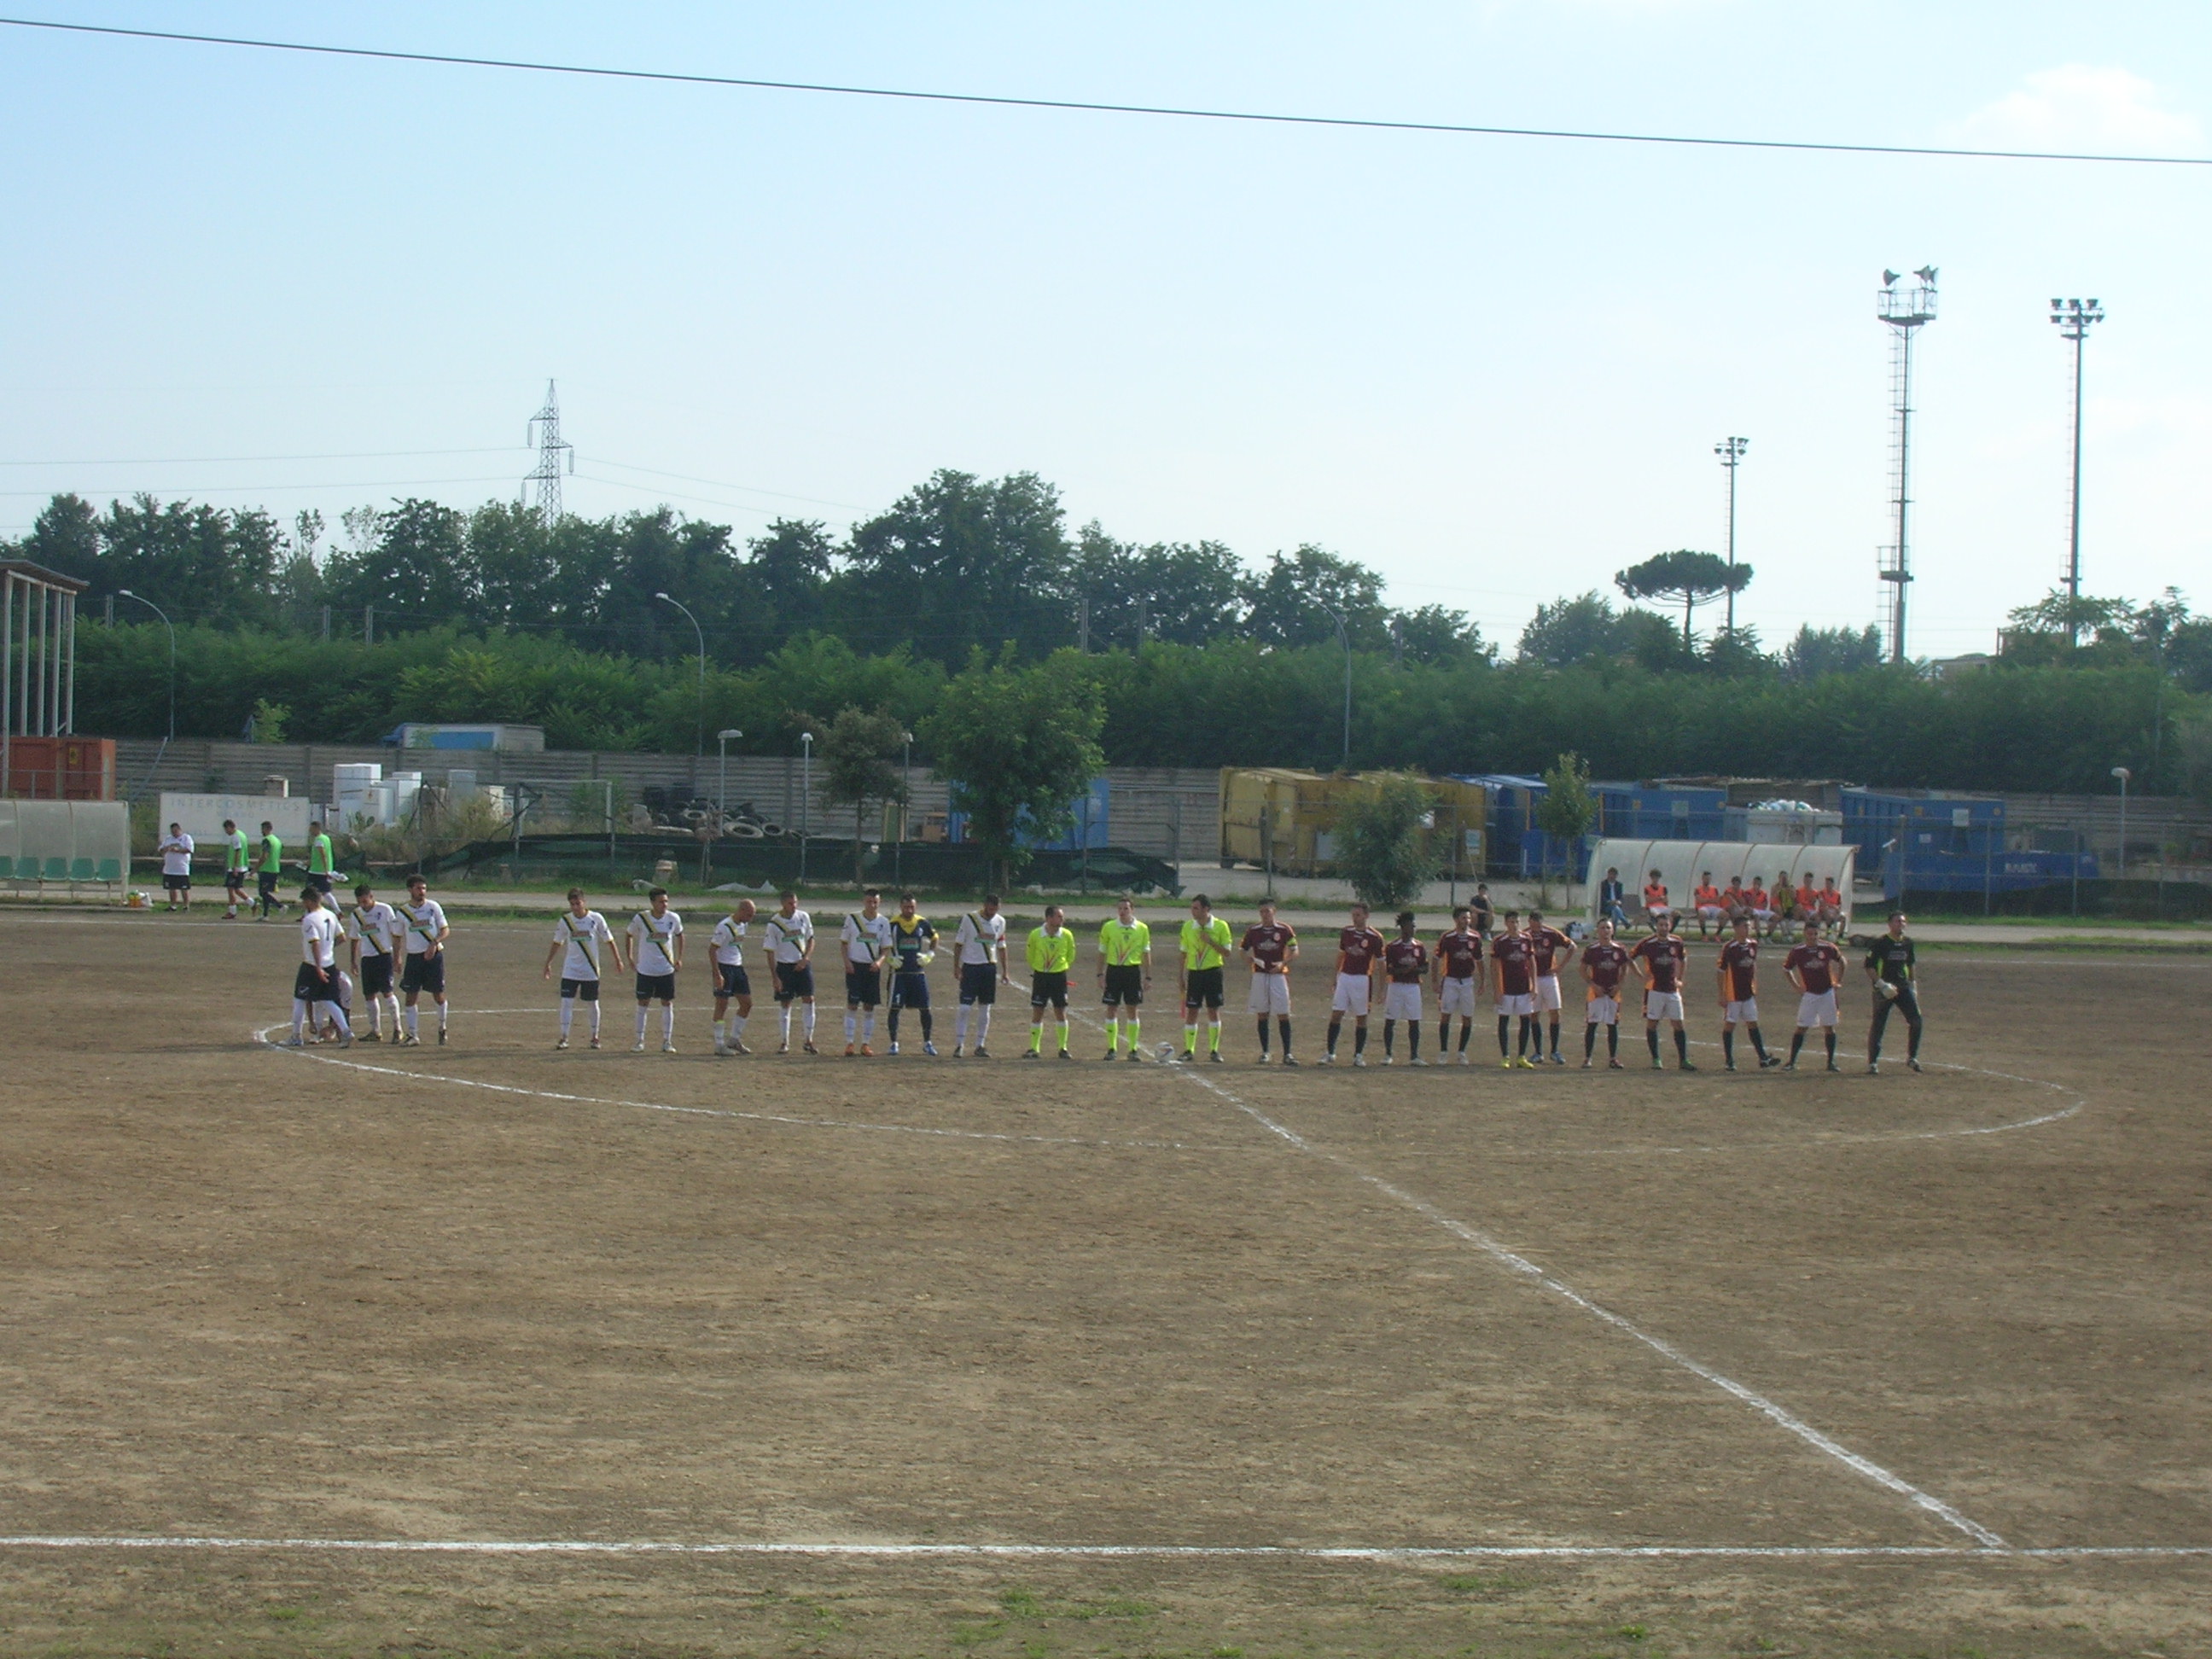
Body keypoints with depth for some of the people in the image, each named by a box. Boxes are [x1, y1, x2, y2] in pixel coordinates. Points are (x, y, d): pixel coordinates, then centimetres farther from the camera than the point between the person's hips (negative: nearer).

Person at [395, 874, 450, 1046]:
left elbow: (445, 929, 1)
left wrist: (434, 943, -16)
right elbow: (398, 937, 11)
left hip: (434, 955, -1)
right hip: (414, 956, 1)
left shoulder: (433, 907, 0)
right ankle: (413, 1035, 2)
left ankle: (442, 1028, 22)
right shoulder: (403, 912, 4)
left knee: (438, 995, 2)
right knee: (411, 996, -3)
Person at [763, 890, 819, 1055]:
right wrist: (774, 976, -12)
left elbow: (811, 939, 10)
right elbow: (770, 952, -8)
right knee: (785, 1004, 1)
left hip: (803, 965, 3)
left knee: (809, 1000, -4)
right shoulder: (773, 924, -10)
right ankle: (784, 1042, 10)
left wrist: (806, 958, -7)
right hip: (784, 966, -3)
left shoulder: (803, 917, 0)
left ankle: (808, 1040, 5)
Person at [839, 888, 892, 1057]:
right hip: (854, 966, -2)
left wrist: (880, 961, -13)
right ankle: (849, 1043, -2)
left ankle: (866, 1044, 11)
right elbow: (843, 942, 5)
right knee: (852, 1005, -6)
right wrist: (846, 961, -9)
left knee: (869, 1008, 4)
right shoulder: (852, 918, -2)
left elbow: (886, 948, 6)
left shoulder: (883, 922, 3)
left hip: (873, 967, 2)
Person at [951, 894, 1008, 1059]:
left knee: (985, 1008, 7)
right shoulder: (969, 919, -7)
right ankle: (959, 1045, -2)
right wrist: (957, 968, -7)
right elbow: (958, 944, -3)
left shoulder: (1000, 922, 6)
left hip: (990, 967, 4)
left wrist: (1004, 970, 12)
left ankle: (980, 1045, 13)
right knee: (964, 1007, -8)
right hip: (970, 966, -4)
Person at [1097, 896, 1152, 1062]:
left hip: (1133, 971, 0)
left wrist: (1148, 977, 4)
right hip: (1113, 970, 0)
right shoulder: (1108, 927, 0)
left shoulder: (1142, 929, 1)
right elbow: (1102, 952, 6)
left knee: (1133, 1010, 1)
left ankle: (1133, 1049, 7)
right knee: (1111, 1010, 1)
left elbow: (1146, 954, 7)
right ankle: (1111, 1048, 9)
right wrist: (1100, 975, 0)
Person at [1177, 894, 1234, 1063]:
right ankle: (1189, 1050, 7)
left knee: (1213, 1011, -1)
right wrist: (1181, 976, 7)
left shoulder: (1221, 926, -4)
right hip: (1194, 972, 2)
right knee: (1191, 1011, 0)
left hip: (1213, 972, -2)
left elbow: (1227, 952, -4)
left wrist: (1210, 941, -17)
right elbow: (1184, 952, 10)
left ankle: (1214, 1051, 7)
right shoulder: (1188, 927, 4)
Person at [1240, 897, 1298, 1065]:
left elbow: (1295, 953, -1)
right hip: (1259, 975, 2)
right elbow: (1244, 951, 13)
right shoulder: (1253, 930, 5)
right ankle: (1264, 1052, 12)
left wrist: (1282, 964, -17)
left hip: (1278, 975, -2)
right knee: (1262, 1014, 4)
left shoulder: (1285, 930, -1)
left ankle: (1287, 1054, -4)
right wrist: (1249, 958, -9)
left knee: (1283, 1015, -5)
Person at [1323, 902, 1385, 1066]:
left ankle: (1359, 1055, 11)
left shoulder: (1374, 938, -6)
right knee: (1336, 1014, -3)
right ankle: (1330, 1054, 1)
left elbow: (1380, 964, -2)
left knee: (1361, 1018, 3)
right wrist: (1335, 978, 14)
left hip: (1362, 979, -3)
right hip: (1344, 977, 3)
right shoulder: (1346, 933, 6)